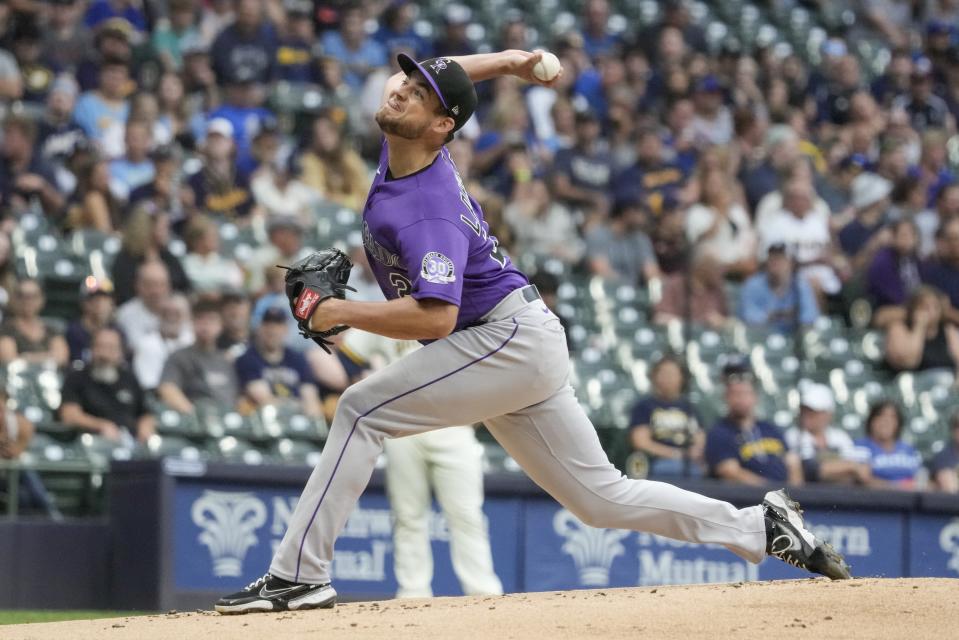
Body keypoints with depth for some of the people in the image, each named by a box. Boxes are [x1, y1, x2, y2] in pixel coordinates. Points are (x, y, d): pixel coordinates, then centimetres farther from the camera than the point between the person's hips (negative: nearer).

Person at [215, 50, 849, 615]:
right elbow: (434, 75, 23)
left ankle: (298, 574, -15)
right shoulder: (402, 146, 2)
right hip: (522, 351, 10)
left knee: (363, 409, -15)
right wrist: (505, 60, 20)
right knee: (601, 496, 11)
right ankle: (761, 527, 13)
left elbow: (436, 317, -35)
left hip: (510, 335, -10)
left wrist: (343, 312, -29)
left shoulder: (428, 213, -24)